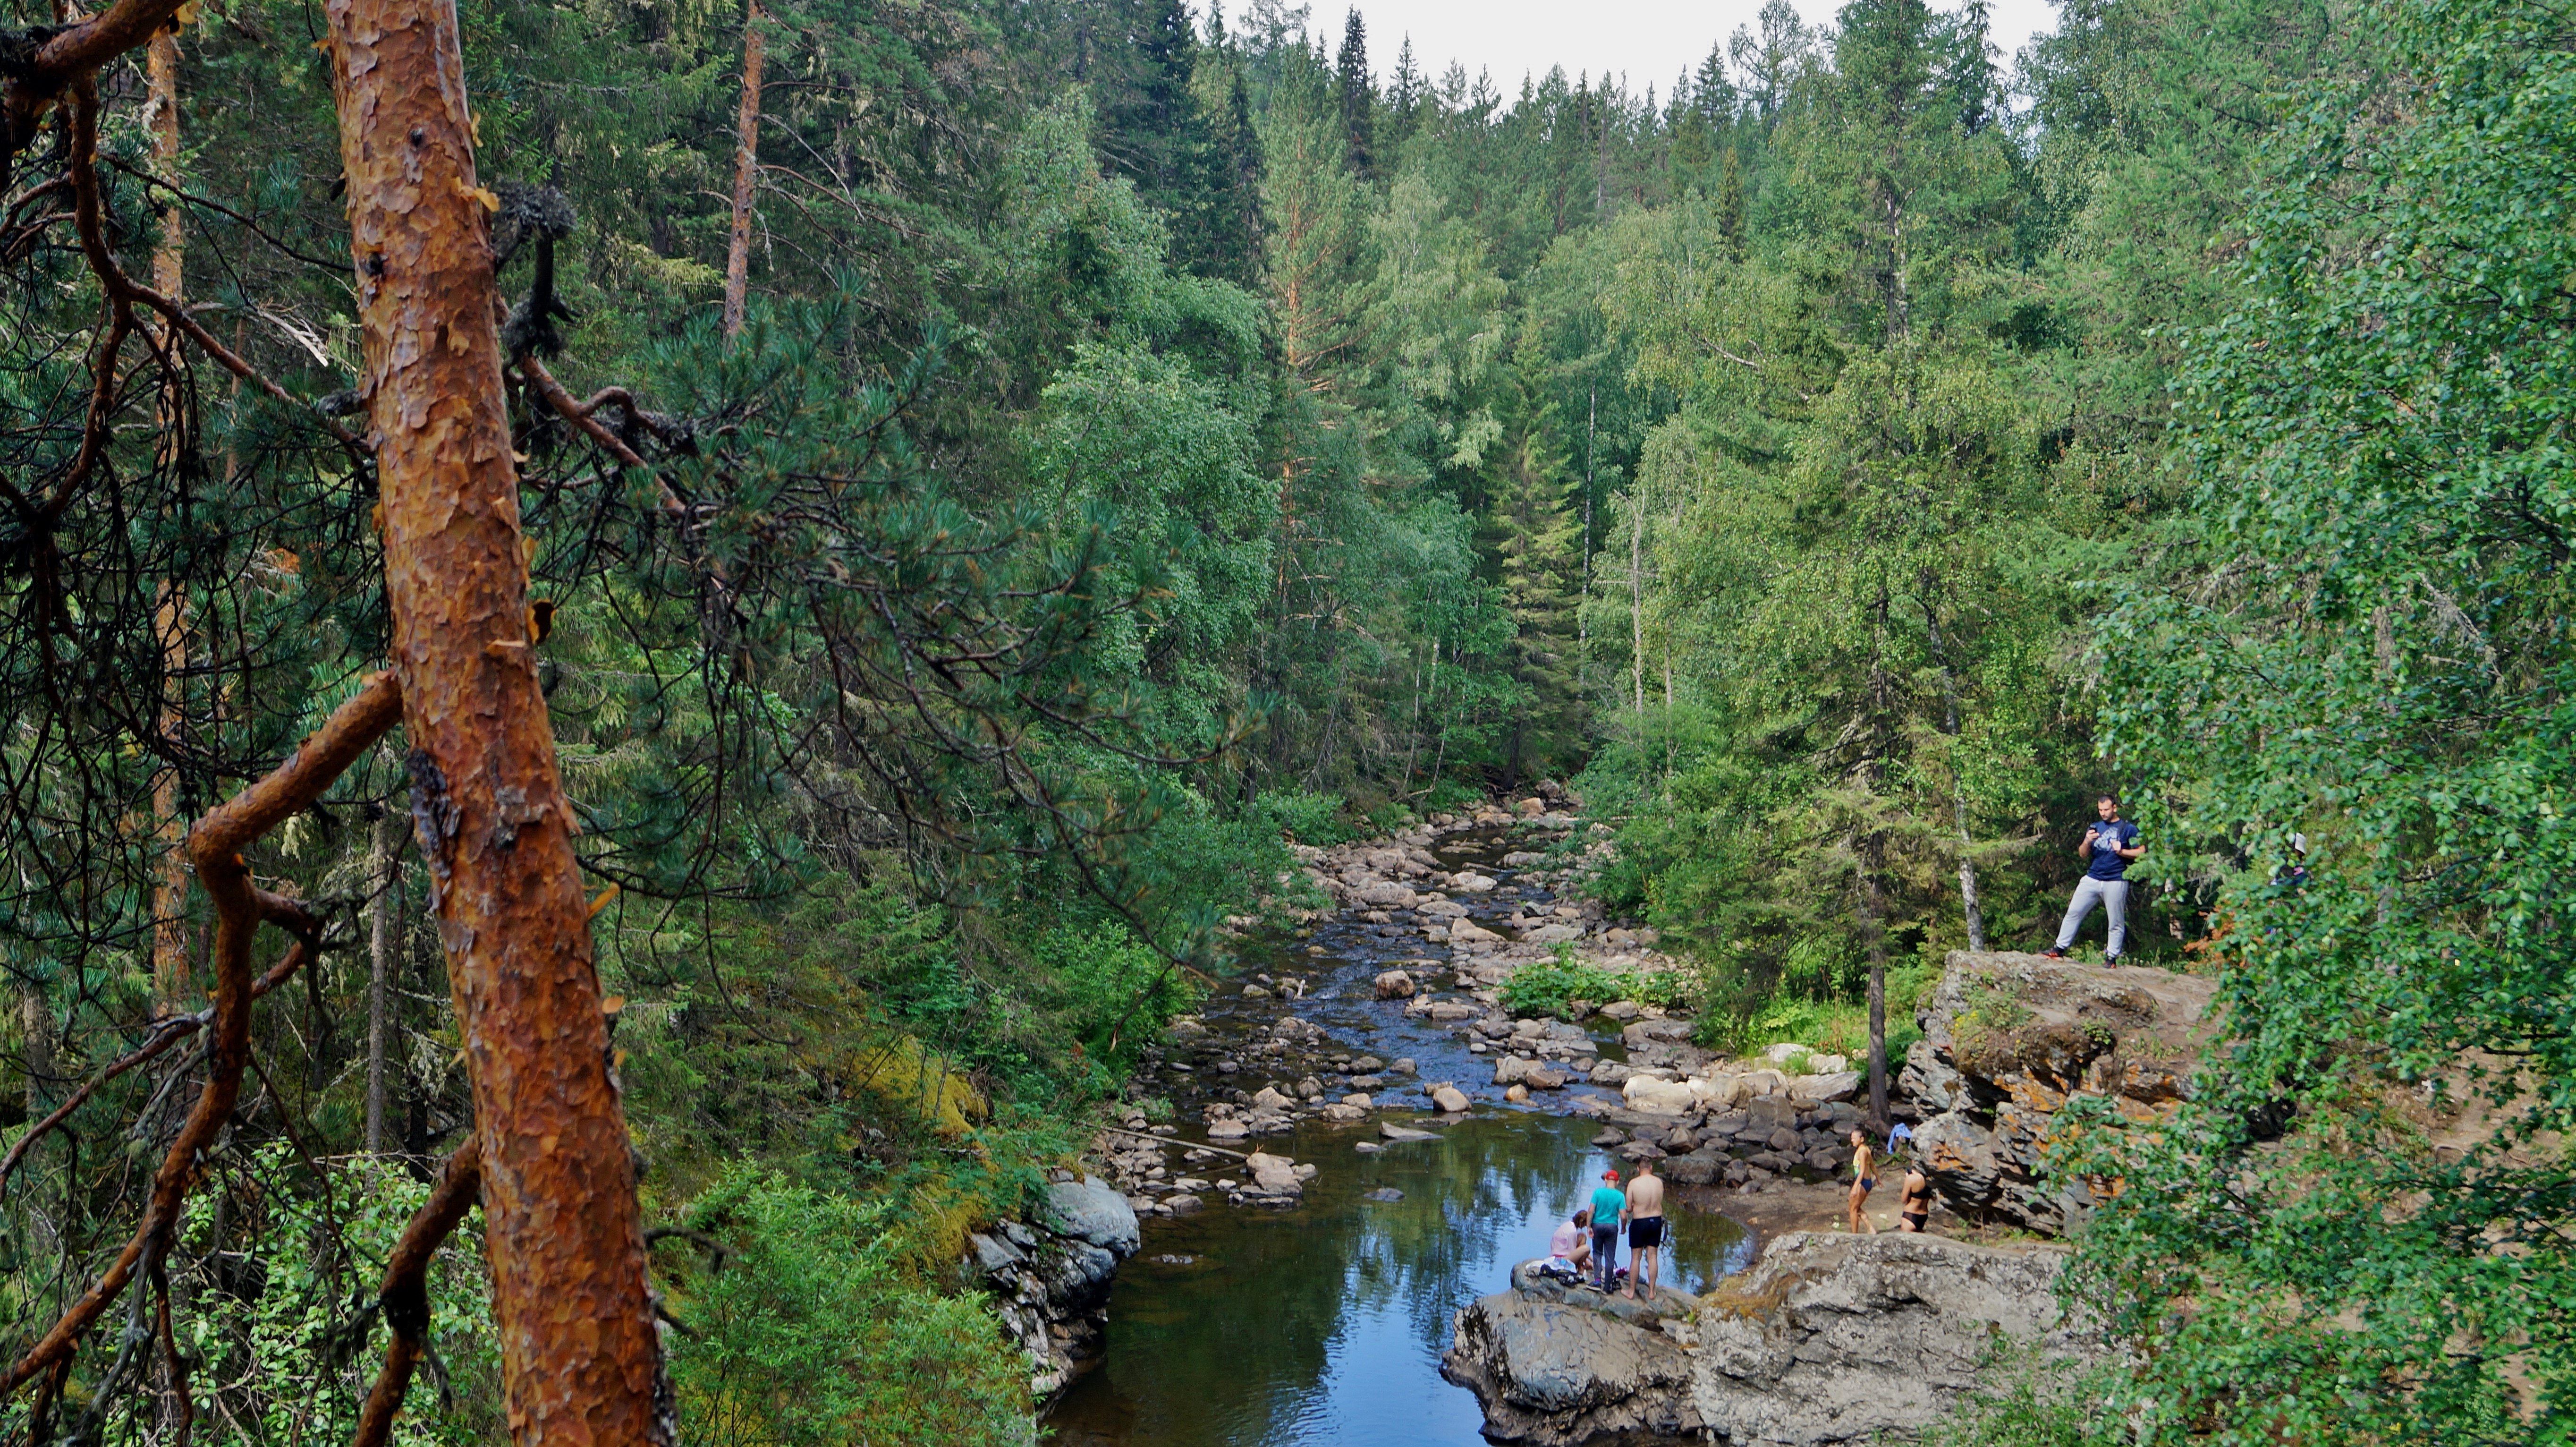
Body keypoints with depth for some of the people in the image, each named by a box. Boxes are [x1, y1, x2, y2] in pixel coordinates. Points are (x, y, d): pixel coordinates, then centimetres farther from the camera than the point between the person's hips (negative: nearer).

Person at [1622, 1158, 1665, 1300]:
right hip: (1656, 1221, 3)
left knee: (1636, 1258, 6)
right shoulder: (1659, 1182, -4)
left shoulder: (1634, 1183, -13)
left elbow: (1628, 1208, -10)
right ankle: (1651, 1291, 16)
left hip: (1639, 1222, -3)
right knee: (1653, 1257, 11)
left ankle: (1631, 1292, 14)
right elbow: (1660, 1203, 5)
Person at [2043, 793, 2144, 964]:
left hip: (2115, 882, -5)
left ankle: (2112, 957, 8)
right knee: (2073, 912, 0)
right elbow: (2082, 855, 13)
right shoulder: (2095, 828, 16)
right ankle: (2060, 949, 4)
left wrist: (2121, 851, -16)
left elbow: (2142, 852, -3)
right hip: (2092, 879, 5)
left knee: (2116, 922, 1)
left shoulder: (2128, 829, 2)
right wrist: (2087, 841, -6)